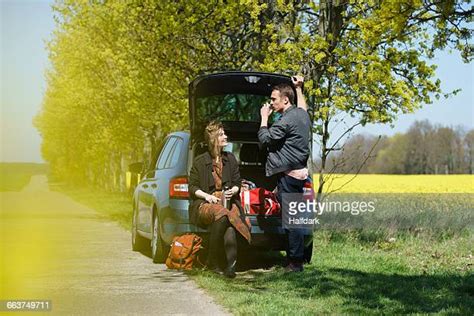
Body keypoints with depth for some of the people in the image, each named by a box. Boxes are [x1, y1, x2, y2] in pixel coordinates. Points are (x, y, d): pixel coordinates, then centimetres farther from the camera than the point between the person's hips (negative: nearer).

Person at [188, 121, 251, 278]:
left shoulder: (230, 159, 16)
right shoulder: (200, 161, 6)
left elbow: (237, 183, 18)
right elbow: (192, 187, 6)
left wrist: (232, 191, -5)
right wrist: (206, 195, -12)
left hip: (228, 201, 2)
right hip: (205, 204, -2)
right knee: (221, 214, -38)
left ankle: (231, 265, -42)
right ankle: (212, 261, -28)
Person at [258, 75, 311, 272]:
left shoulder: (287, 120, -17)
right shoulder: (301, 114, 12)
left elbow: (264, 139, -16)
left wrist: (264, 118, -4)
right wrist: (299, 89, 40)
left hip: (287, 175, -10)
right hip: (299, 172, 10)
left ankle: (295, 262, -6)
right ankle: (295, 259, 17)